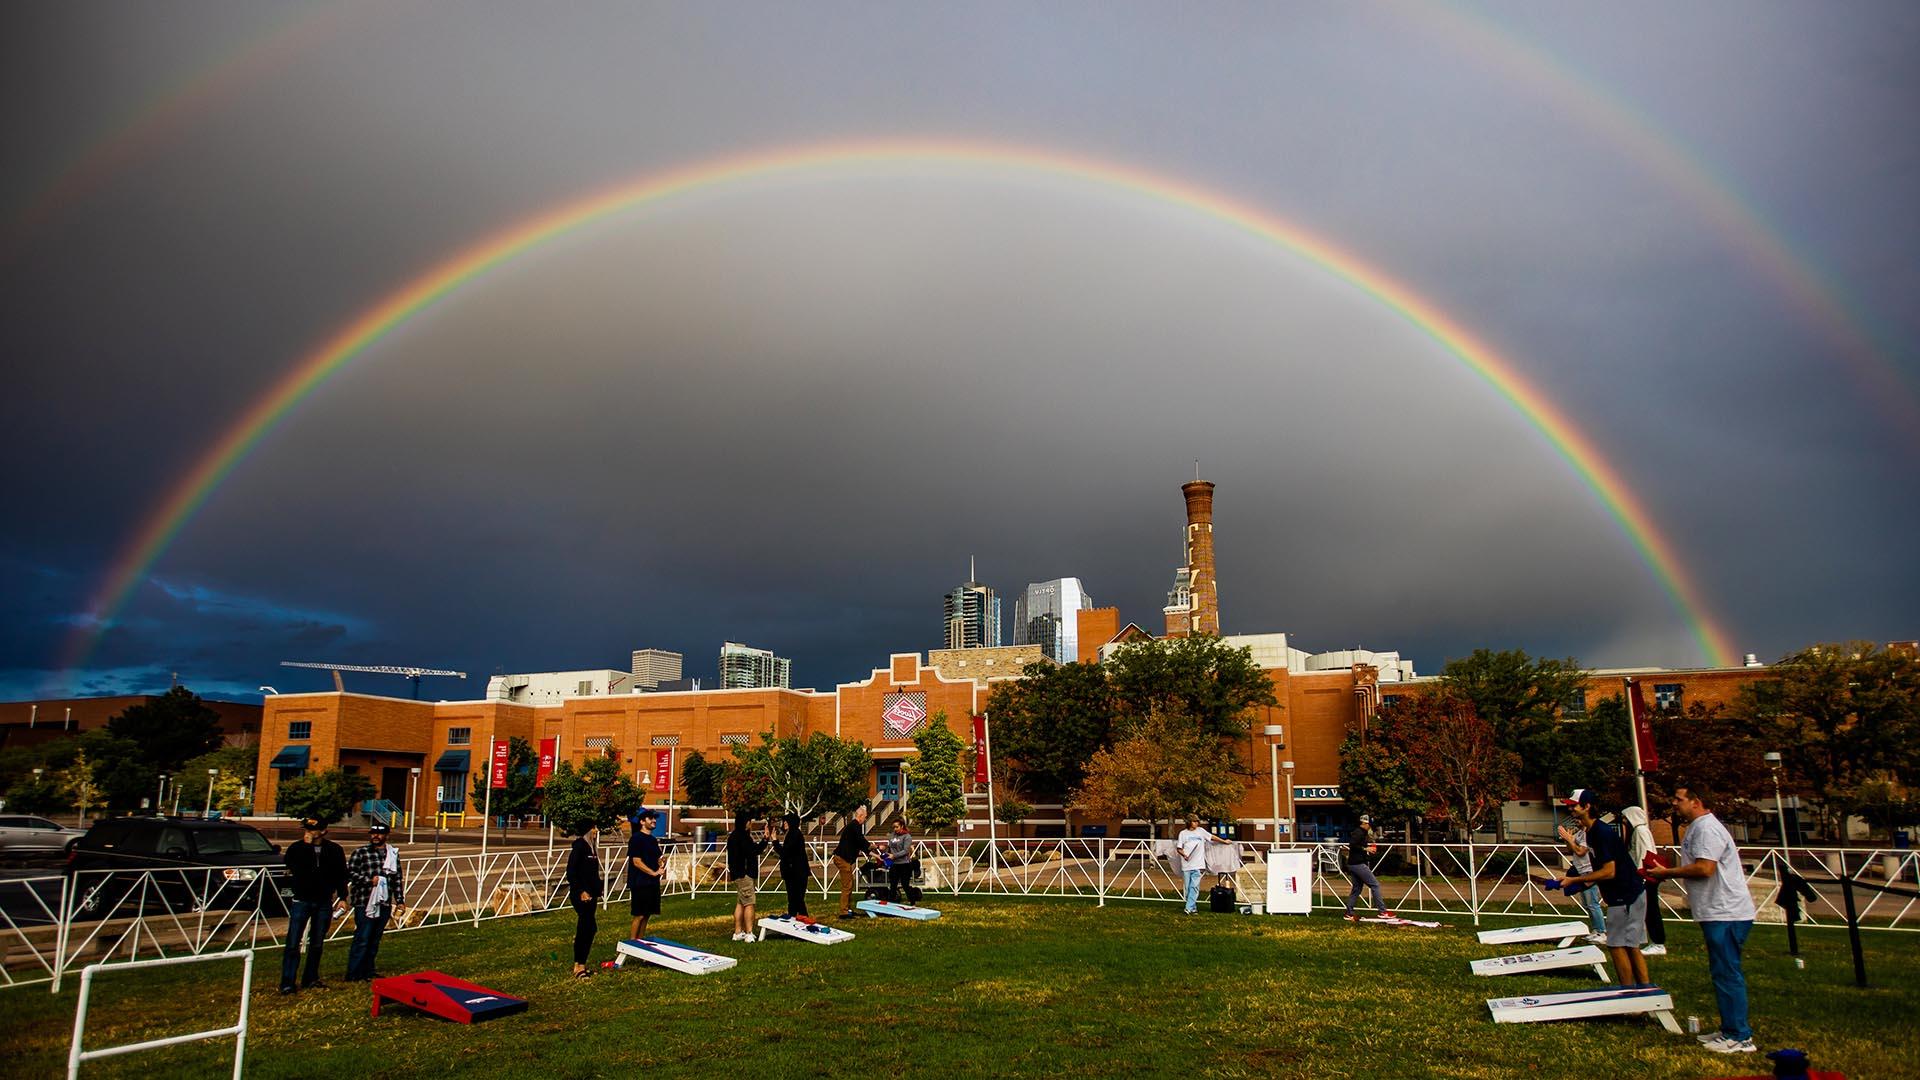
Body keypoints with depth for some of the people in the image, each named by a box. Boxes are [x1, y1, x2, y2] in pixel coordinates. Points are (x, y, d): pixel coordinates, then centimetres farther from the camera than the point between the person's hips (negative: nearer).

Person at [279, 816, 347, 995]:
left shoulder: (334, 850, 0)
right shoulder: (296, 848, -3)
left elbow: (341, 876, 6)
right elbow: (293, 866, -20)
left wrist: (342, 897, 2)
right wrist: (306, 845, -21)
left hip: (324, 903, 2)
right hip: (301, 901, -2)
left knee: (317, 944, 10)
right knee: (293, 944, -6)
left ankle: (311, 978, 21)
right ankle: (287, 983, -3)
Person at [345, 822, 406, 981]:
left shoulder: (393, 854, 13)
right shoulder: (360, 853, 0)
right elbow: (350, 872, -9)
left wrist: (400, 900, 13)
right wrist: (370, 880, -17)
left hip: (385, 903, 5)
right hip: (365, 903, -5)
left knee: (375, 940, 11)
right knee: (362, 939, -7)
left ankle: (368, 970, 21)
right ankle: (353, 974, -1)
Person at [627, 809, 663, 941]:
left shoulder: (653, 840, 16)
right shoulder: (636, 838, -9)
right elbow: (636, 861, -15)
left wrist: (661, 867, 0)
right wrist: (653, 872, -18)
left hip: (653, 883, 8)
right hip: (640, 883, -8)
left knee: (647, 914, 10)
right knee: (639, 915, -6)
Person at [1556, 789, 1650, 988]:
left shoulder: (1602, 832, -21)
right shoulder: (1591, 832, 10)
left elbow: (1609, 872, -24)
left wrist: (1575, 880, -19)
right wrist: (1583, 884, 6)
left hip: (1626, 896, -10)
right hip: (1628, 895, 10)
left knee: (1617, 945, -4)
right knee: (1630, 947, 14)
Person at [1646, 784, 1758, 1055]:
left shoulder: (1706, 828, -16)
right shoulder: (1697, 828, 18)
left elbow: (1704, 868, -24)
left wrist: (1667, 872, -13)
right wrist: (1668, 873, 9)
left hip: (1726, 914, -11)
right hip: (1719, 913, 11)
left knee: (1727, 974, -6)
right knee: (1723, 973, 16)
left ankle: (1739, 1037, 0)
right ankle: (1730, 1031, 24)